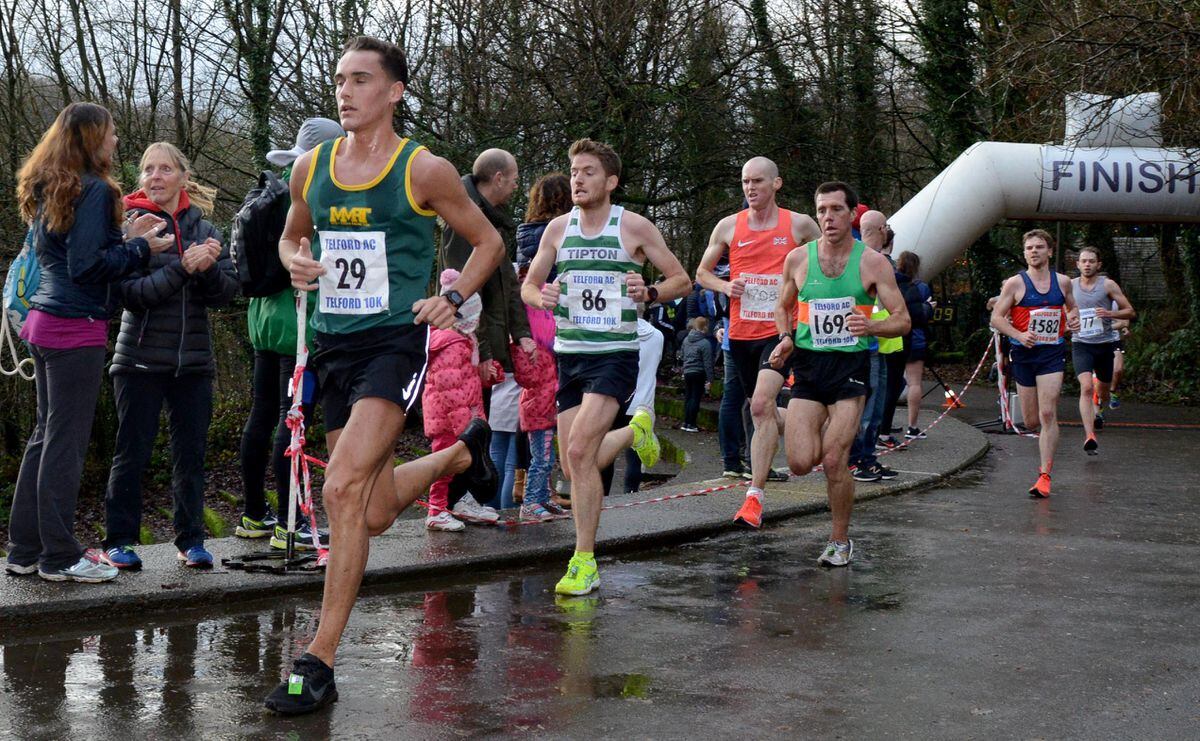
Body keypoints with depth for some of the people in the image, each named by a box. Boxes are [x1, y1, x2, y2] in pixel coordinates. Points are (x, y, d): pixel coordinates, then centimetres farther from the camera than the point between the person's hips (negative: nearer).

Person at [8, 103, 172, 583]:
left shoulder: (51, 189, 15)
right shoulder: (94, 189, -12)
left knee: (45, 435, 14)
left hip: (45, 323, 9)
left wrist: (126, 237, 14)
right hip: (77, 327, -9)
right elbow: (87, 264, -18)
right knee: (66, 441, -3)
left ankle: (24, 550, 19)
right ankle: (60, 557, 3)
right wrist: (140, 248, -7)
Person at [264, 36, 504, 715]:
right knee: (376, 514, 13)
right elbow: (292, 236, 24)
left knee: (344, 488, -21)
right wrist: (295, 260, 0)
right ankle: (460, 454, 45)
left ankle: (320, 662, -15)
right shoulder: (311, 168, 7)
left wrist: (454, 298, -10)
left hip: (396, 341, -6)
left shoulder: (424, 170, -5)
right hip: (334, 345, 6)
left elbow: (489, 241, 6)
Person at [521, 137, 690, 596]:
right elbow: (528, 285, 17)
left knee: (579, 451, -21)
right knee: (575, 468, 6)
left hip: (616, 354, -5)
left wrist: (649, 293, -16)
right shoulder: (558, 229, 7)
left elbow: (681, 280, 4)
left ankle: (584, 563, -11)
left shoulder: (635, 227, -3)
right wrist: (541, 297, -7)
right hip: (569, 354, 5)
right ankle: (634, 431, 38)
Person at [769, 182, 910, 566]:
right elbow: (783, 308, 19)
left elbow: (902, 320, -2)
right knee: (800, 463, -8)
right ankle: (825, 429, 29)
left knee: (833, 462, -10)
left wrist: (870, 326, -22)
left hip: (851, 365, -2)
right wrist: (785, 339, 0)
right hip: (808, 365, 2)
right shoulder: (798, 258, 3)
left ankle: (841, 540, 11)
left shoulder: (873, 263, -4)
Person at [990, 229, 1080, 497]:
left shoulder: (1063, 282, 6)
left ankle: (1045, 475, -11)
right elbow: (996, 317, -3)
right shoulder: (1015, 283, -2)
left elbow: (1072, 307, 24)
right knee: (1031, 422, 6)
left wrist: (1073, 319, 1)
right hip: (1024, 354, 0)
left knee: (1048, 415, -13)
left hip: (1053, 353, 0)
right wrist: (1019, 335, -18)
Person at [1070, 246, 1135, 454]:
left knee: (1102, 388, 19)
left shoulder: (1108, 285, -4)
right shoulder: (1070, 285, 2)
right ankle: (1090, 436, -26)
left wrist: (1110, 313, -21)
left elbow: (1130, 312, -3)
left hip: (1105, 343, 1)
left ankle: (1098, 409, 56)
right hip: (1081, 344, -1)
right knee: (1086, 387, -20)